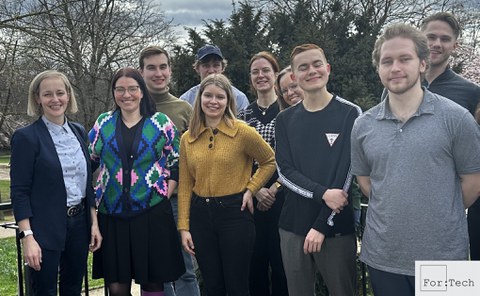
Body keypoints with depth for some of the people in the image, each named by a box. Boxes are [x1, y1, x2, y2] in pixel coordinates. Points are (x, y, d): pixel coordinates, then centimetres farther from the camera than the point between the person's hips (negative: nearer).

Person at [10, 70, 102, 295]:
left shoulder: (79, 132, 8)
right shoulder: (26, 137, -8)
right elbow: (19, 192, -10)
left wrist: (94, 222, 8)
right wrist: (27, 236, -17)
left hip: (79, 224, 5)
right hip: (45, 230, -5)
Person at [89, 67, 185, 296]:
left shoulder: (161, 122, 2)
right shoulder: (103, 123, 9)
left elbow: (177, 164, 4)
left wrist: (165, 194, -5)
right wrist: (93, 196, 7)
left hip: (152, 211, -2)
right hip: (112, 214, 2)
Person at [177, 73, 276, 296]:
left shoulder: (243, 132, -6)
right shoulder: (187, 138, 5)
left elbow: (269, 161, 8)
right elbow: (185, 185, 6)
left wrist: (250, 189, -5)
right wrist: (184, 227, 2)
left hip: (234, 212, -3)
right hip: (200, 214, 4)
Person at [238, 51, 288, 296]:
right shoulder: (244, 115, 10)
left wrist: (275, 188, -10)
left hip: (281, 195, -3)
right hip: (253, 197, 3)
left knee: (280, 258, 1)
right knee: (255, 258, 8)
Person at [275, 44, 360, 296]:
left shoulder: (350, 114, -4)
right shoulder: (285, 120, 7)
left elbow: (346, 174, -8)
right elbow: (285, 171, -2)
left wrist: (322, 225, -12)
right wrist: (322, 194, -17)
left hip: (337, 228, -3)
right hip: (292, 226, 3)